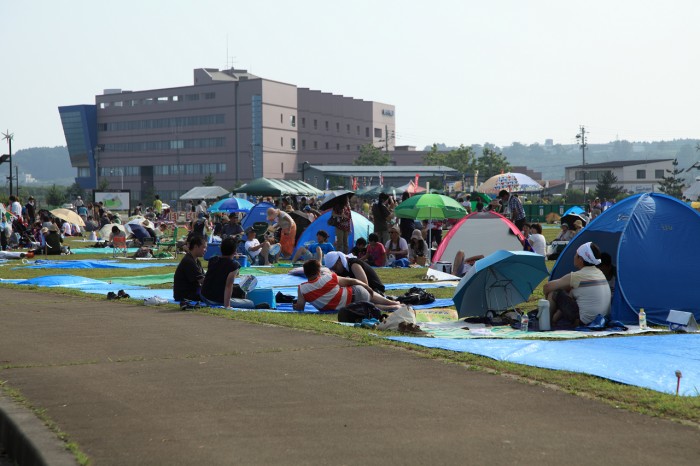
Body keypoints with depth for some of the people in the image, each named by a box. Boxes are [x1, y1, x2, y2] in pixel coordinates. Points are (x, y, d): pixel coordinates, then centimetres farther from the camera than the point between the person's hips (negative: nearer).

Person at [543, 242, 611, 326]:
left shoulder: (577, 276, -13)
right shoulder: (600, 273, 10)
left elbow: (547, 287, -2)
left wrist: (548, 299, 20)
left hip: (584, 322, -8)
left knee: (554, 293, 3)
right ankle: (555, 319, 27)